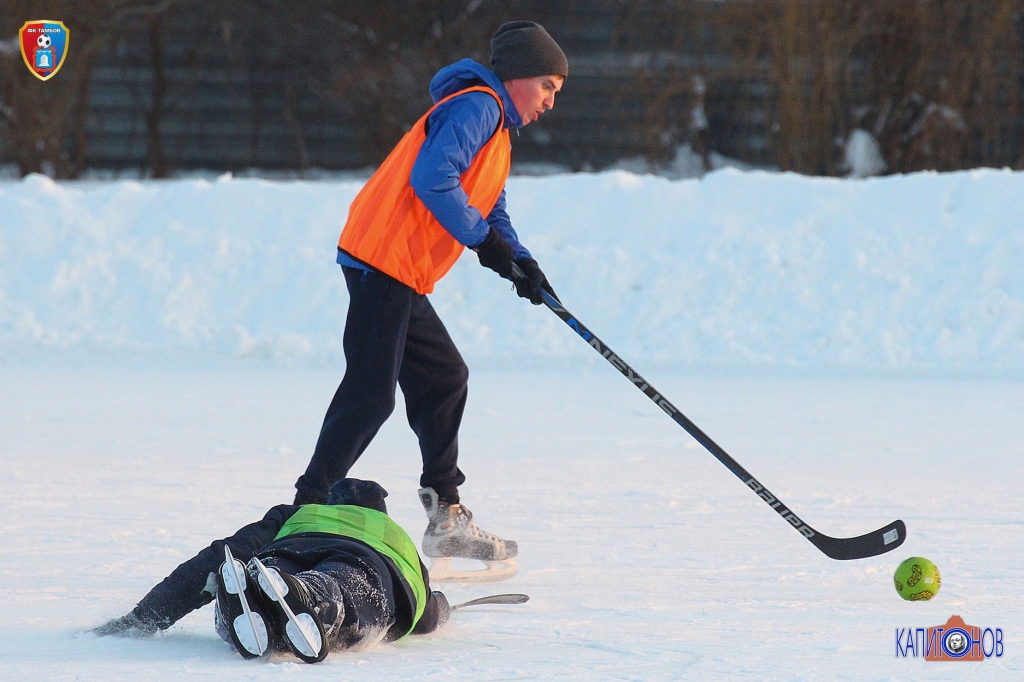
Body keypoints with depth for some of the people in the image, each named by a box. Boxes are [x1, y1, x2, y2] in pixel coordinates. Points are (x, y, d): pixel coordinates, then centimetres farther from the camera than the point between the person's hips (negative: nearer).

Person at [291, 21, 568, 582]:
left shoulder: (496, 133, 24)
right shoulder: (475, 108, -9)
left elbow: (491, 210, 26)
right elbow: (431, 179, -22)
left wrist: (522, 264, 8)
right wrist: (482, 237, -15)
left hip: (405, 279, 11)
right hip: (384, 257, -11)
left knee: (443, 379, 16)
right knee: (371, 391, -15)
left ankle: (446, 519, 21)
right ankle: (309, 509, -17)